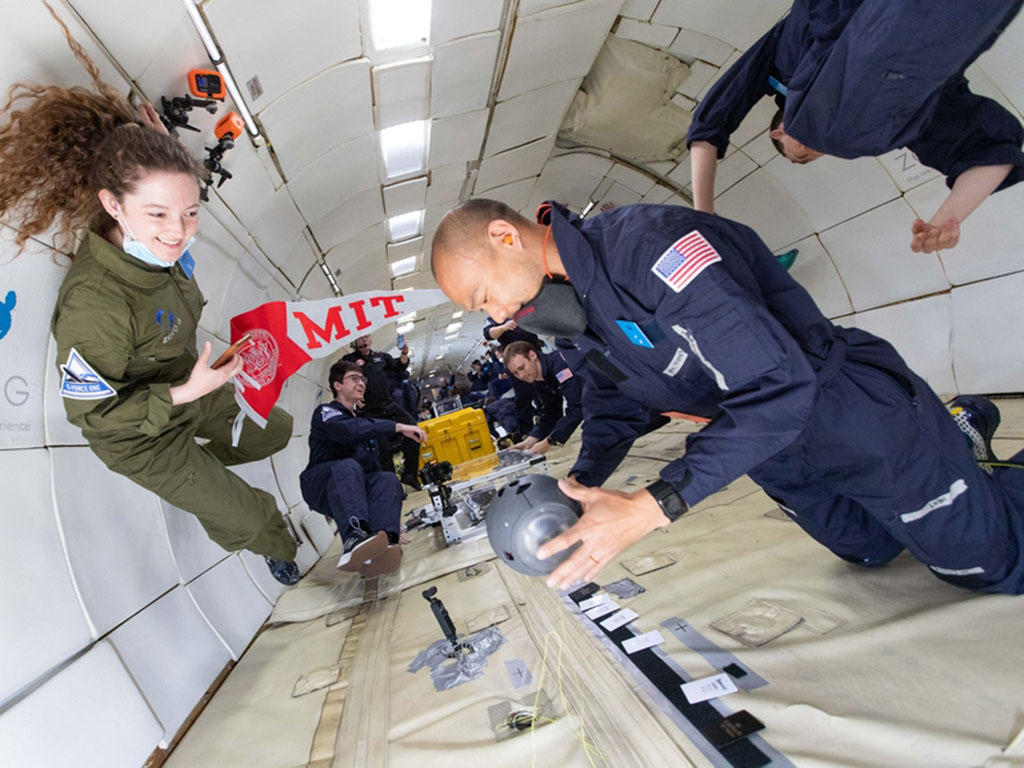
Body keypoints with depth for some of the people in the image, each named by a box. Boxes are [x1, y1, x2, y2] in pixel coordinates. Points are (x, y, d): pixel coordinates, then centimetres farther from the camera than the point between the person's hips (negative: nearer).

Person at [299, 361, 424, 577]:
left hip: (355, 489, 5)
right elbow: (349, 431, -22)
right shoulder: (325, 412, 5)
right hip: (320, 487, -5)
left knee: (388, 479, -25)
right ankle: (355, 539, -59)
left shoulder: (364, 421, 25)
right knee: (348, 467, -36)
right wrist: (397, 427, -23)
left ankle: (384, 544, -50)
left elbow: (375, 469, 22)